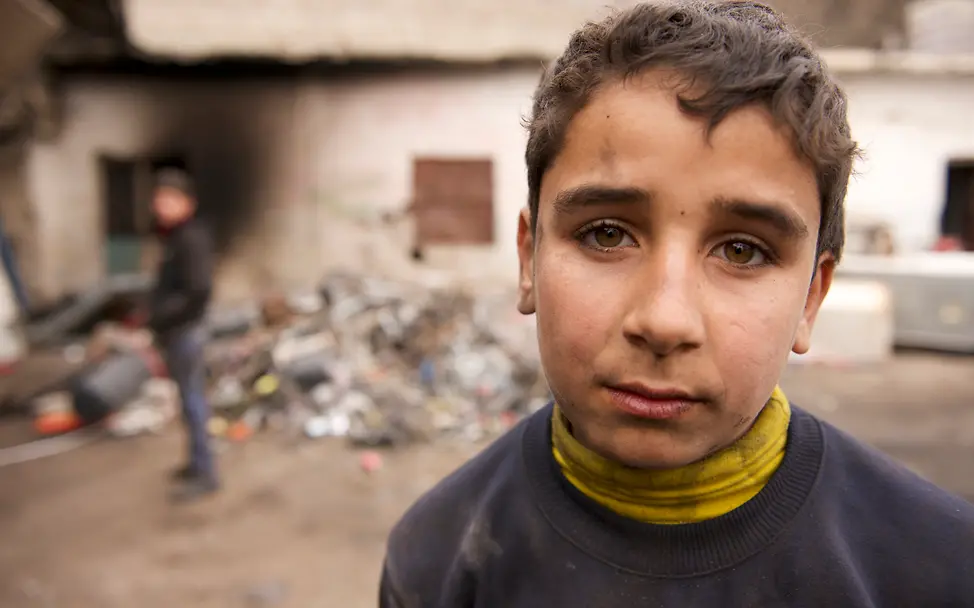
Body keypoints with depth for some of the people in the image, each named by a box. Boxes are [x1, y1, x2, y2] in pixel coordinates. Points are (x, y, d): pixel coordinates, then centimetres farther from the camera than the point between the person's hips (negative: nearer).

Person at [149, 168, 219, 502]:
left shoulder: (192, 239, -18)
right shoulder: (174, 237, 12)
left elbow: (198, 291, -25)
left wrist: (159, 317, -18)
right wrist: (158, 317, 8)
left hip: (185, 331, -10)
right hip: (176, 331, 10)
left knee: (193, 399, -3)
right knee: (191, 397, 17)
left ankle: (205, 474, 6)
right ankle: (198, 461, 29)